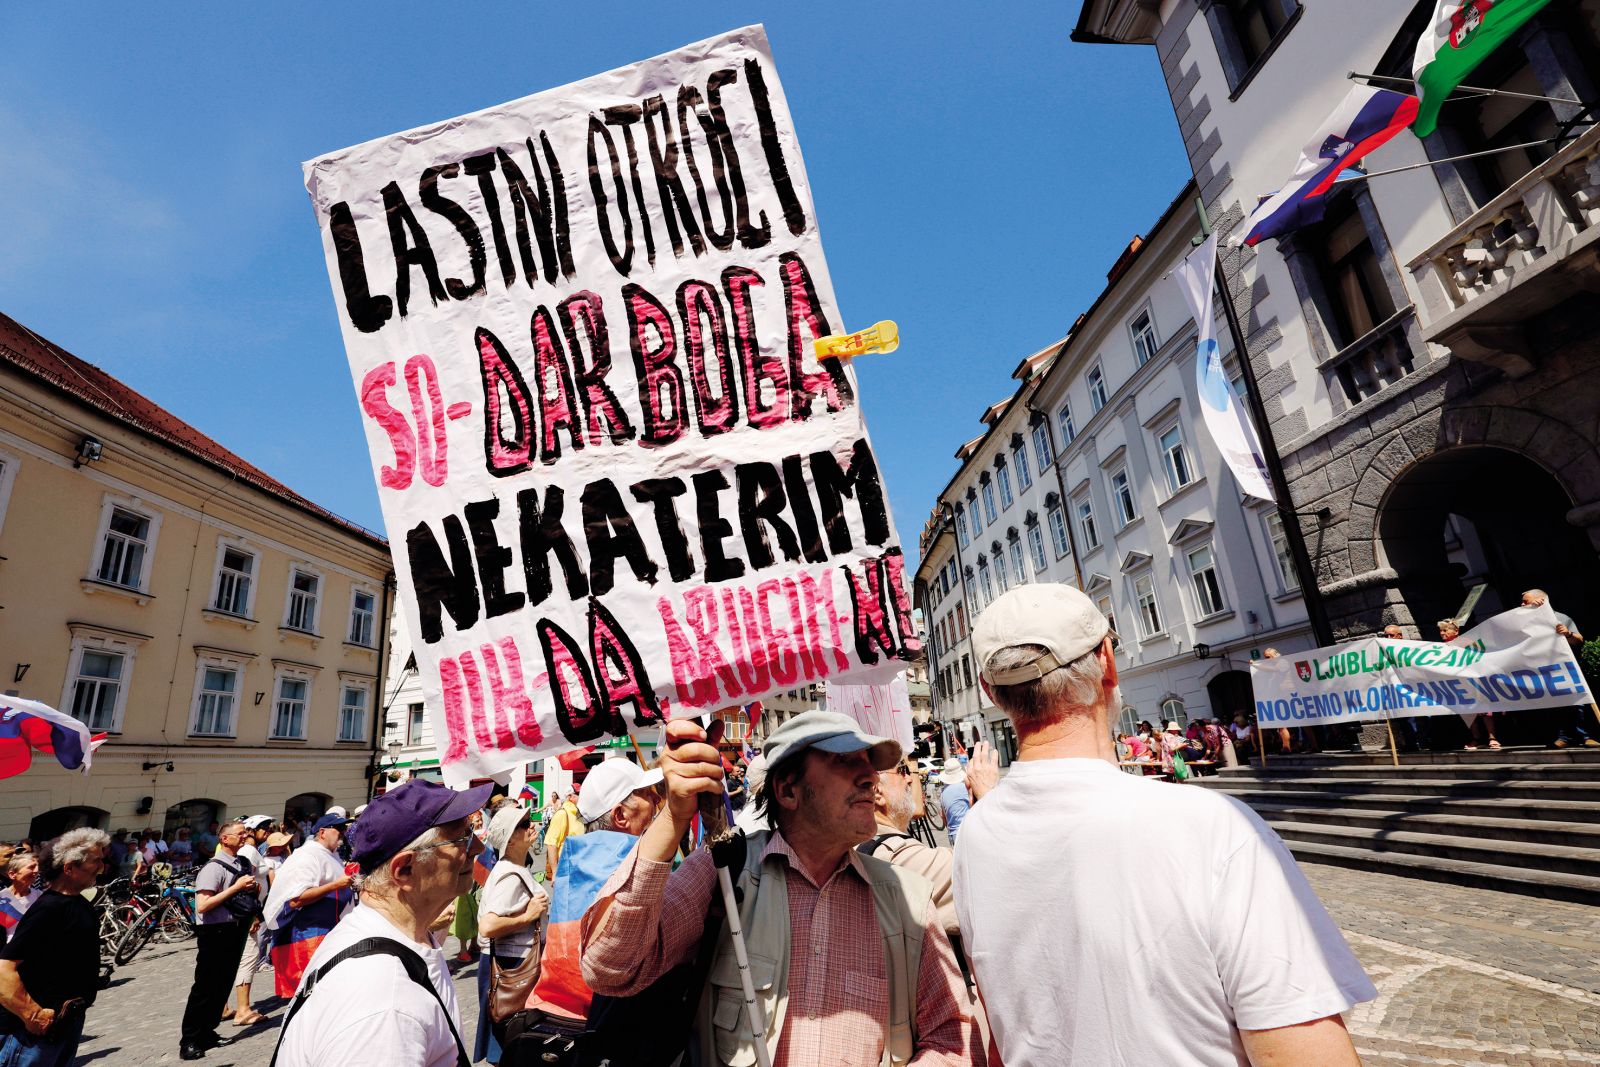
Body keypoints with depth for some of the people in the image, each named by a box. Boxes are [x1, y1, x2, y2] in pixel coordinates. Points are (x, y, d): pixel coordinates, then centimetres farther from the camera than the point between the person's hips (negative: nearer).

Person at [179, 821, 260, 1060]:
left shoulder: (245, 864, 9)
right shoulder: (214, 867, -15)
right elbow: (202, 906, -24)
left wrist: (254, 889, -1)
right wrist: (236, 887, -23)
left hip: (236, 930, 8)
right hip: (215, 932, -8)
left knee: (223, 985, 15)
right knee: (205, 987, -1)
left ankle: (206, 1033, 27)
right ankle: (189, 1042, 9)